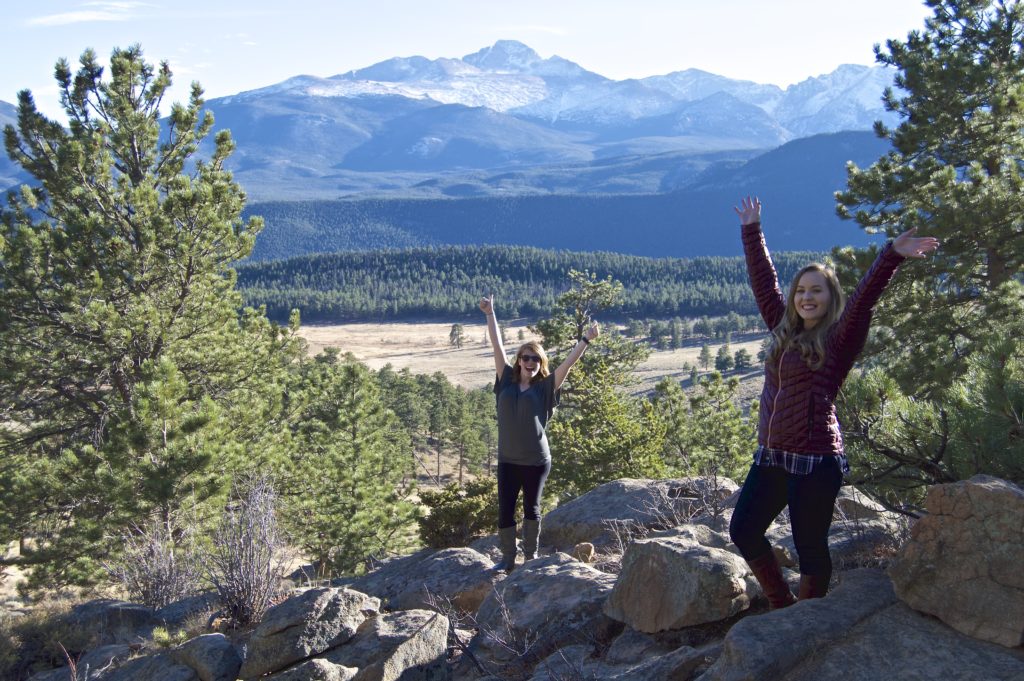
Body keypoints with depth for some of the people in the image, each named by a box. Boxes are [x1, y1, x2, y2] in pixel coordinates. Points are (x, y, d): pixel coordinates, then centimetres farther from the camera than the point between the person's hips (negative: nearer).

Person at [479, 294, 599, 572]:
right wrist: (490, 314, 4)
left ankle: (531, 555, 27)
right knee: (505, 509, 4)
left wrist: (586, 340, -13)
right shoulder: (507, 381, 2)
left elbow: (568, 362, -8)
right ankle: (508, 558, 17)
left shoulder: (545, 387, -3)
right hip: (507, 460, 2)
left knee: (532, 508, 11)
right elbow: (497, 345, 3)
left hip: (537, 460, -2)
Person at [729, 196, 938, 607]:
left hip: (815, 463, -7)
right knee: (743, 531, 10)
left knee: (810, 547, 3)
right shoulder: (784, 331, 10)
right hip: (770, 457, 7)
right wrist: (751, 231, 25)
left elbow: (864, 299, -20)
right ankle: (782, 606, 29)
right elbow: (764, 282, 19)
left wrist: (892, 256, -35)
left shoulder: (839, 341, -6)